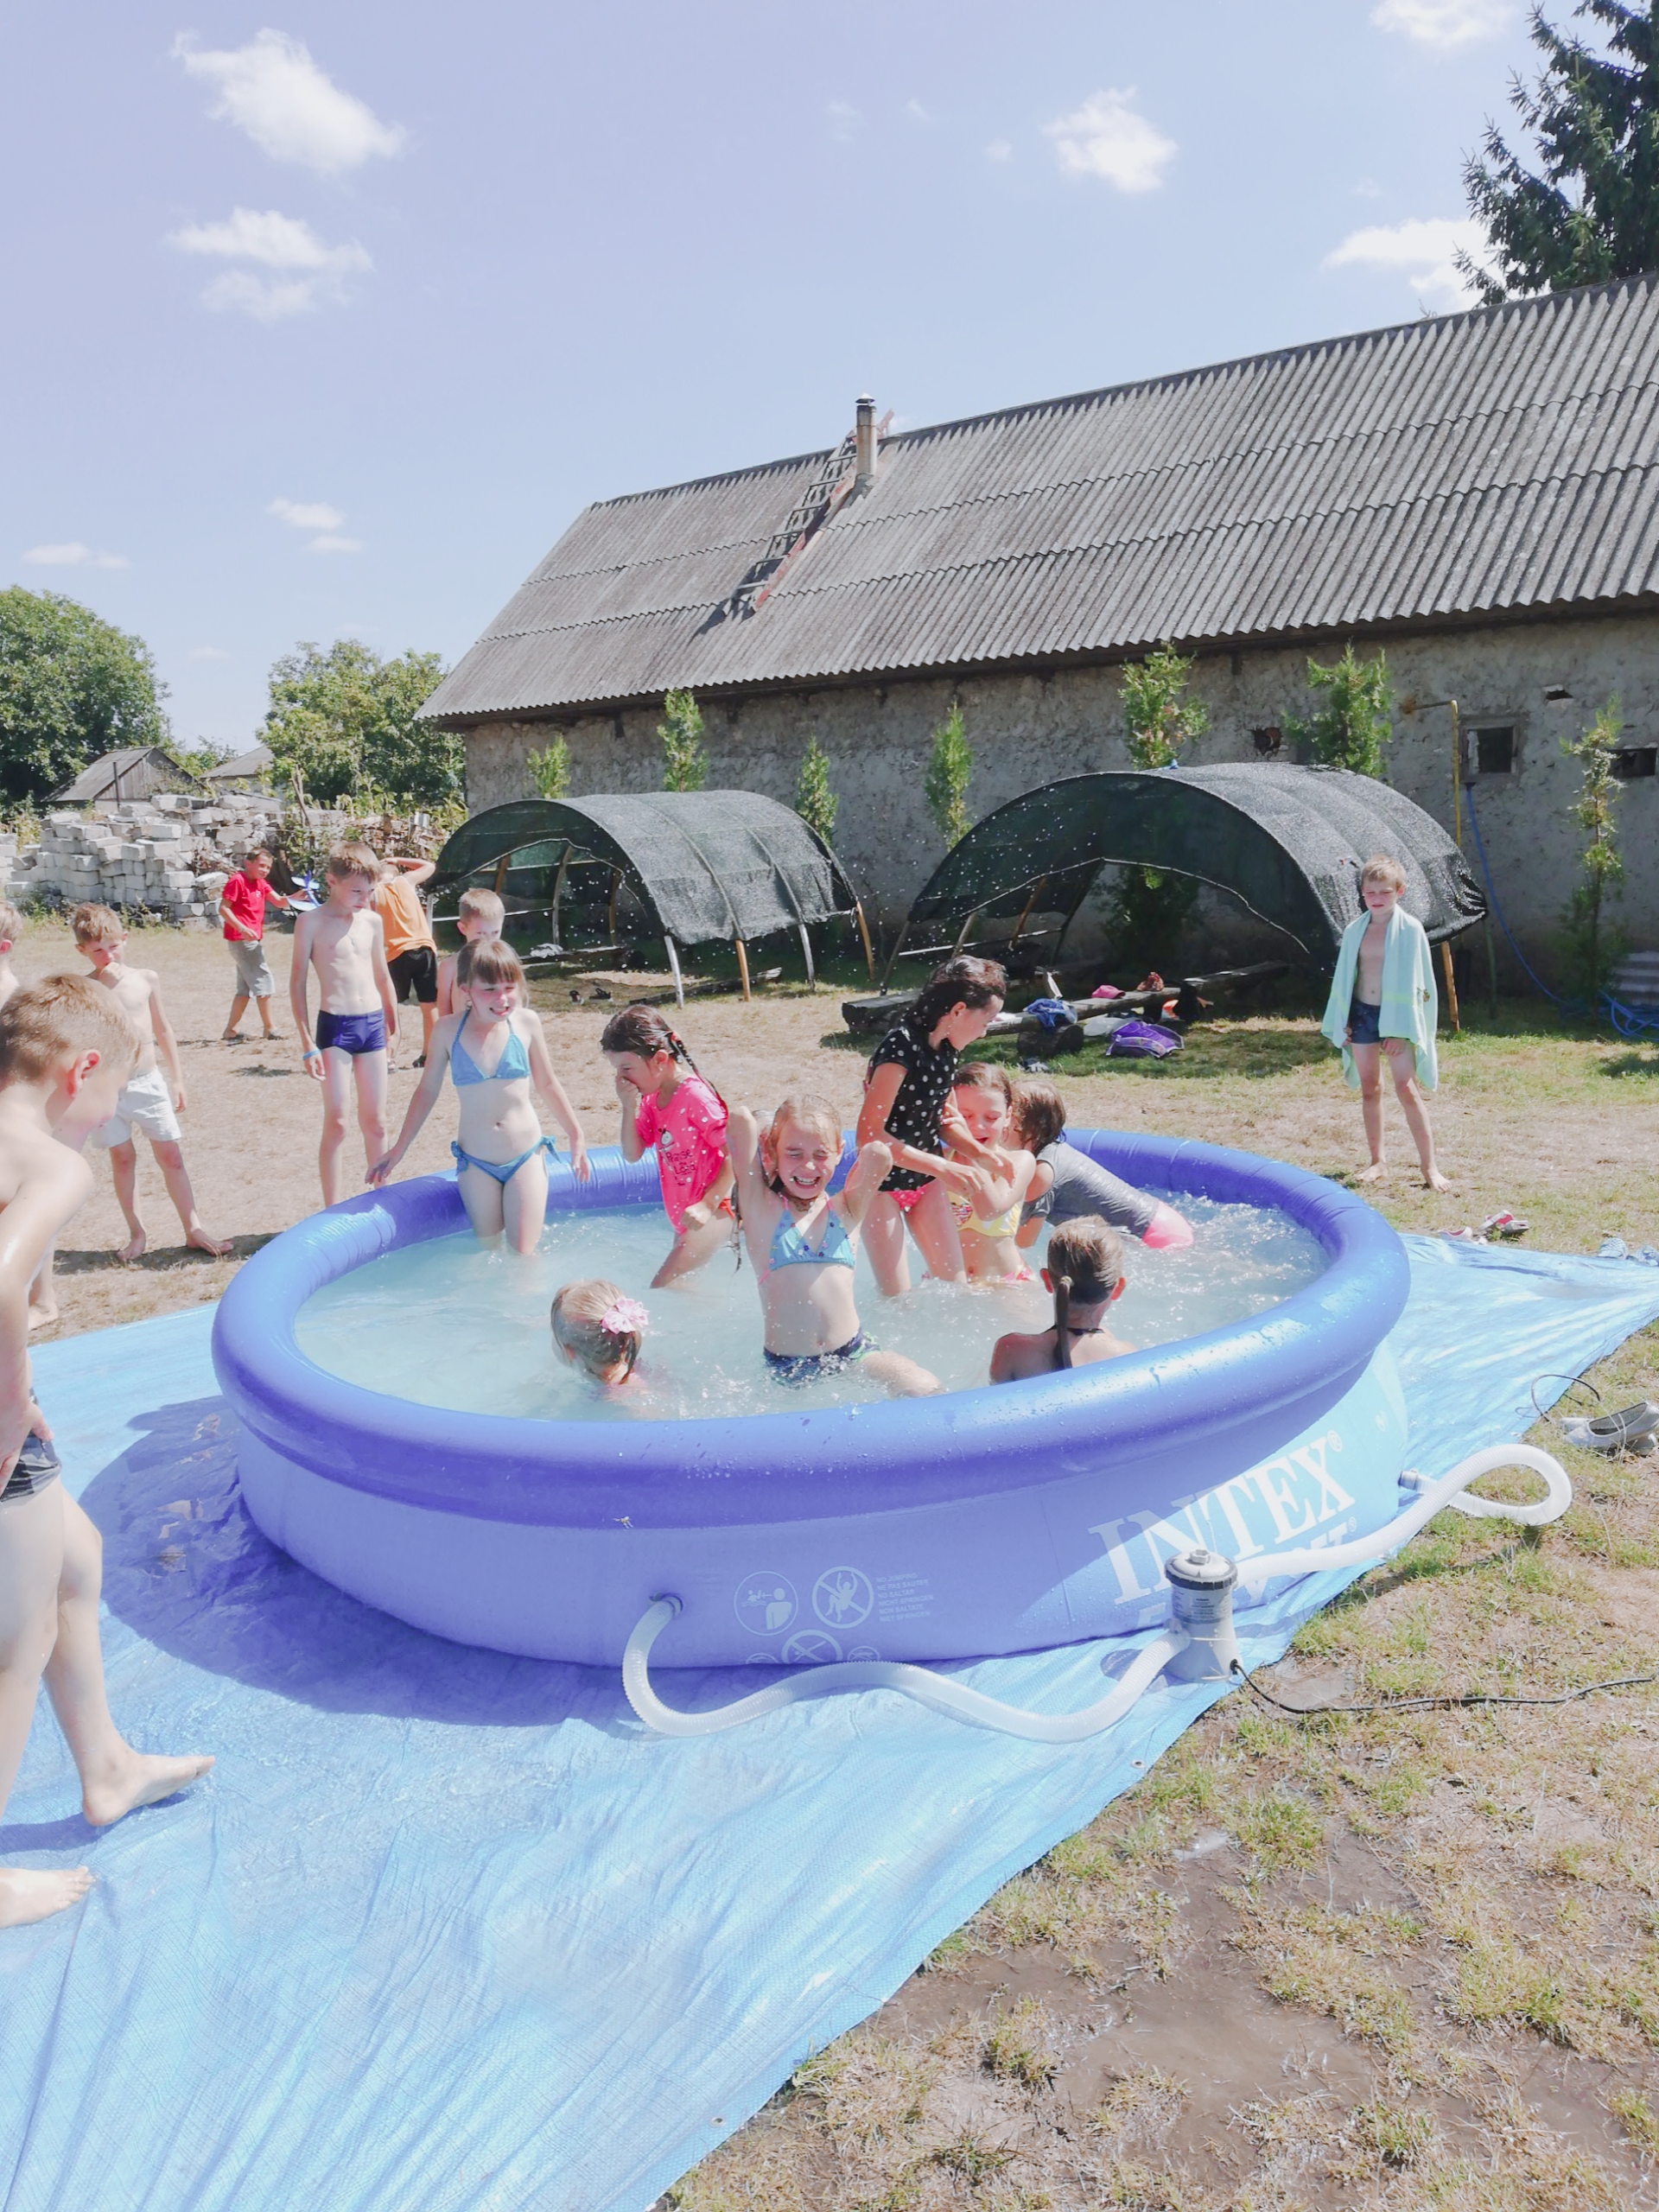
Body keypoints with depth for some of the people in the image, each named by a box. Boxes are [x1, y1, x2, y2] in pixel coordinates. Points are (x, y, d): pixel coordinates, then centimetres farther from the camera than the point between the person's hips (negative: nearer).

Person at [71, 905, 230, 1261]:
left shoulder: (146, 978, 2)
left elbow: (163, 1030, 10)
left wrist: (177, 1079, 11)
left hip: (149, 1082, 2)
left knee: (171, 1155, 4)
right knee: (122, 1158, 8)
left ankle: (193, 1229, 10)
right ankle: (136, 1234, 20)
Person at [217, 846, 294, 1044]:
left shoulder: (261, 884, 15)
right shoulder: (237, 881, -11)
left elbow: (278, 901, 5)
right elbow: (223, 908, -16)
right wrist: (241, 928, -28)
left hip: (253, 939, 10)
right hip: (241, 939, -10)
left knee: (245, 988, 12)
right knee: (263, 981, -7)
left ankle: (231, 1031, 16)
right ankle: (269, 1029, 0)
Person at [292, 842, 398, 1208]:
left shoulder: (372, 921, 9)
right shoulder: (312, 922, -4)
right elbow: (298, 983, -4)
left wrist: (393, 1025, 19)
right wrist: (307, 1044, -8)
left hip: (373, 1024, 4)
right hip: (335, 1026, -4)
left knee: (375, 1122, 10)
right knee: (336, 1124, -3)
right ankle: (332, 1211, 4)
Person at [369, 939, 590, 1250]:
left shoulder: (526, 1022, -7)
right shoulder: (449, 1031, -7)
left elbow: (548, 1084, 7)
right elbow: (427, 1090, 7)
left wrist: (576, 1137, 12)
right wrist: (398, 1151, 10)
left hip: (526, 1157, 0)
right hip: (476, 1164, 1)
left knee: (523, 1254, -3)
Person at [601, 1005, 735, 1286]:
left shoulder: (695, 1097, -21)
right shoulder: (651, 1099, 4)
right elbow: (632, 1155, 5)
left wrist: (708, 1205, -23)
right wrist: (629, 1107, -8)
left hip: (713, 1213, -9)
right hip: (683, 1219, 9)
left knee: (662, 1288, -12)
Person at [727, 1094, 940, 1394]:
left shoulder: (846, 1211, 6)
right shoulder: (762, 1209, -3)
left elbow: (879, 1155, -13)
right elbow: (740, 1118, -12)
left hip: (853, 1351, -1)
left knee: (925, 1391, -20)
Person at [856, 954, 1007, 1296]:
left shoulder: (946, 1048, -1)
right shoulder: (900, 1049, -26)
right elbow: (869, 1135, -28)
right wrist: (940, 1168, -29)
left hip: (925, 1180, 8)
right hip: (883, 1183, -8)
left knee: (954, 1280, 13)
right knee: (898, 1301, -4)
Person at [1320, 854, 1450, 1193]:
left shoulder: (1409, 929, -7)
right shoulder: (1355, 930, 5)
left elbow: (1416, 981, -7)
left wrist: (1400, 1029, -11)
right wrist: (1342, 1021, 6)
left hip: (1396, 1015, -4)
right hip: (1361, 1014, 4)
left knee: (1406, 1089, -9)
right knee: (1369, 1089, 10)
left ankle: (1430, 1166, -3)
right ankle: (1378, 1162, 19)